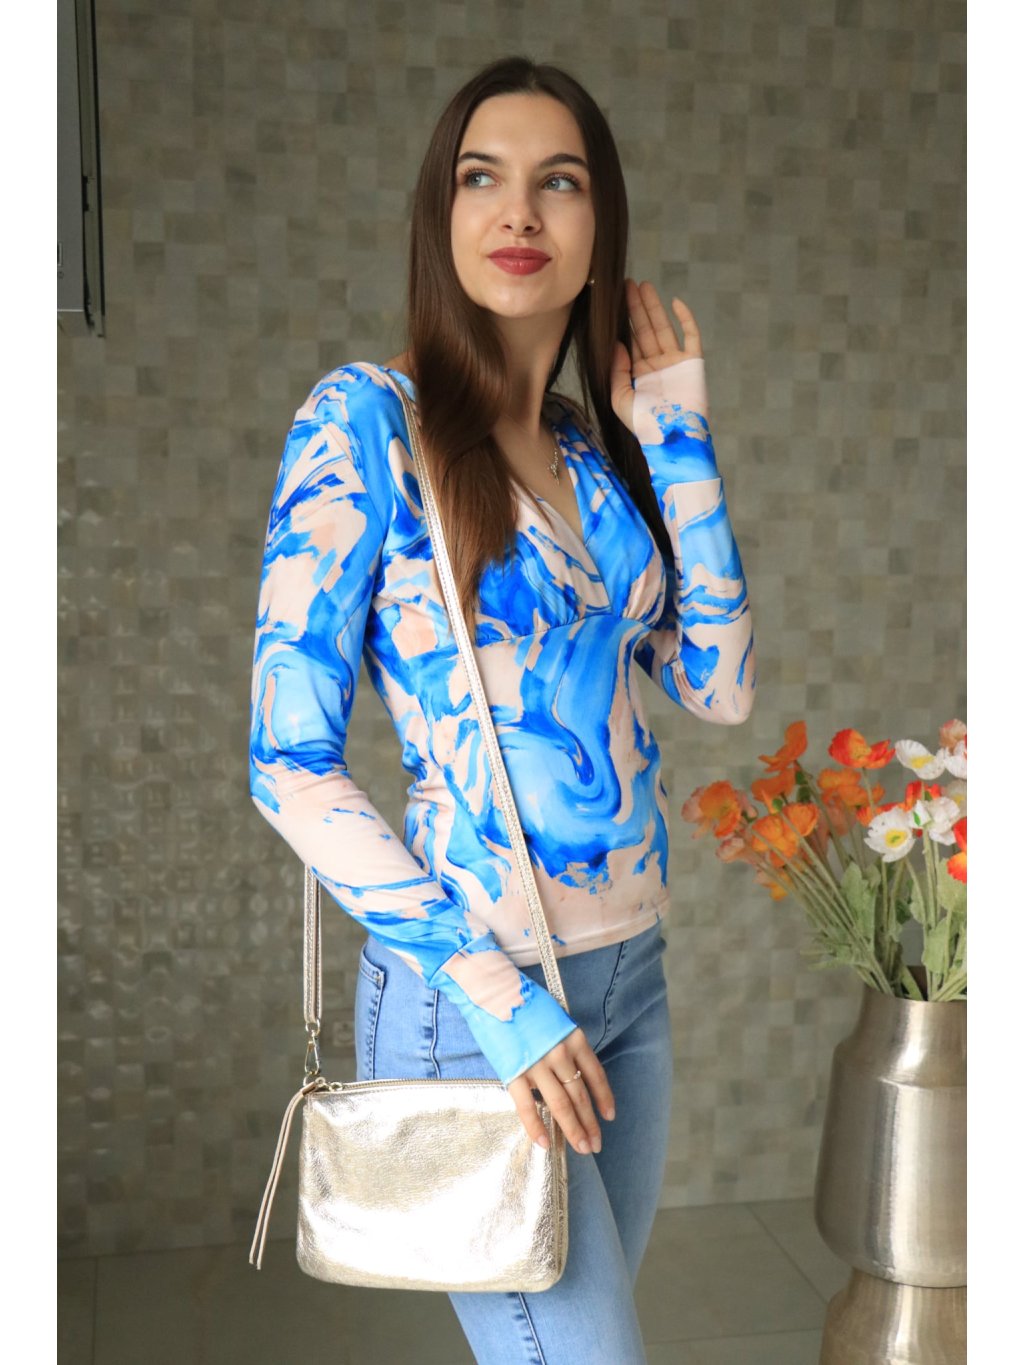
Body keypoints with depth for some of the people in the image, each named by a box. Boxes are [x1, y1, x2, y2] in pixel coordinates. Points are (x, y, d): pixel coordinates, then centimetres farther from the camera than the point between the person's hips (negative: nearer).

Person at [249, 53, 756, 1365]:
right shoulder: (365, 420, -11)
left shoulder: (598, 447, 7)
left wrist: (678, 438, 0)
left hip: (632, 972, 7)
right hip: (469, 989, -6)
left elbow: (718, 685, 2)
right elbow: (291, 766, -15)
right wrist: (491, 992, -18)